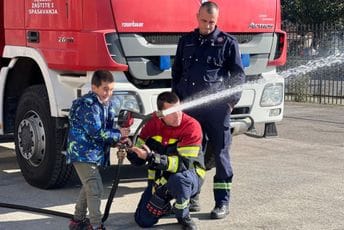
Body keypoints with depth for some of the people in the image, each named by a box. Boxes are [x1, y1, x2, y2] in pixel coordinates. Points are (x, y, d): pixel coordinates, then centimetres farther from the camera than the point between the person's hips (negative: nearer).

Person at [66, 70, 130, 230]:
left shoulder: (107, 105, 9)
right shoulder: (87, 105, -19)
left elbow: (108, 129, 13)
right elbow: (97, 132, -23)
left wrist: (118, 141, -7)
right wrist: (119, 134, -15)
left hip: (94, 153, 10)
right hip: (82, 152, -10)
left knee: (89, 187, 21)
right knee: (95, 188, -13)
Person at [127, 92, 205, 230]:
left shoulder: (191, 126, -21)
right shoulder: (153, 124, -6)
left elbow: (184, 164, -29)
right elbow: (138, 159, 1)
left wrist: (152, 158, -36)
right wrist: (130, 151, -23)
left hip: (188, 176, -4)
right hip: (158, 178, 4)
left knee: (178, 178, -40)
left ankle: (183, 217, -10)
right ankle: (166, 205, 27)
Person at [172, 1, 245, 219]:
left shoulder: (228, 42, 4)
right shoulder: (186, 41, 15)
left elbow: (238, 75, 4)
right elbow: (176, 71, 21)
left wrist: (232, 100, -6)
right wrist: (176, 99, 13)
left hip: (216, 108, -4)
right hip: (188, 107, 4)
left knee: (220, 154, 0)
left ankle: (223, 202, 6)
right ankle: (191, 196, 21)